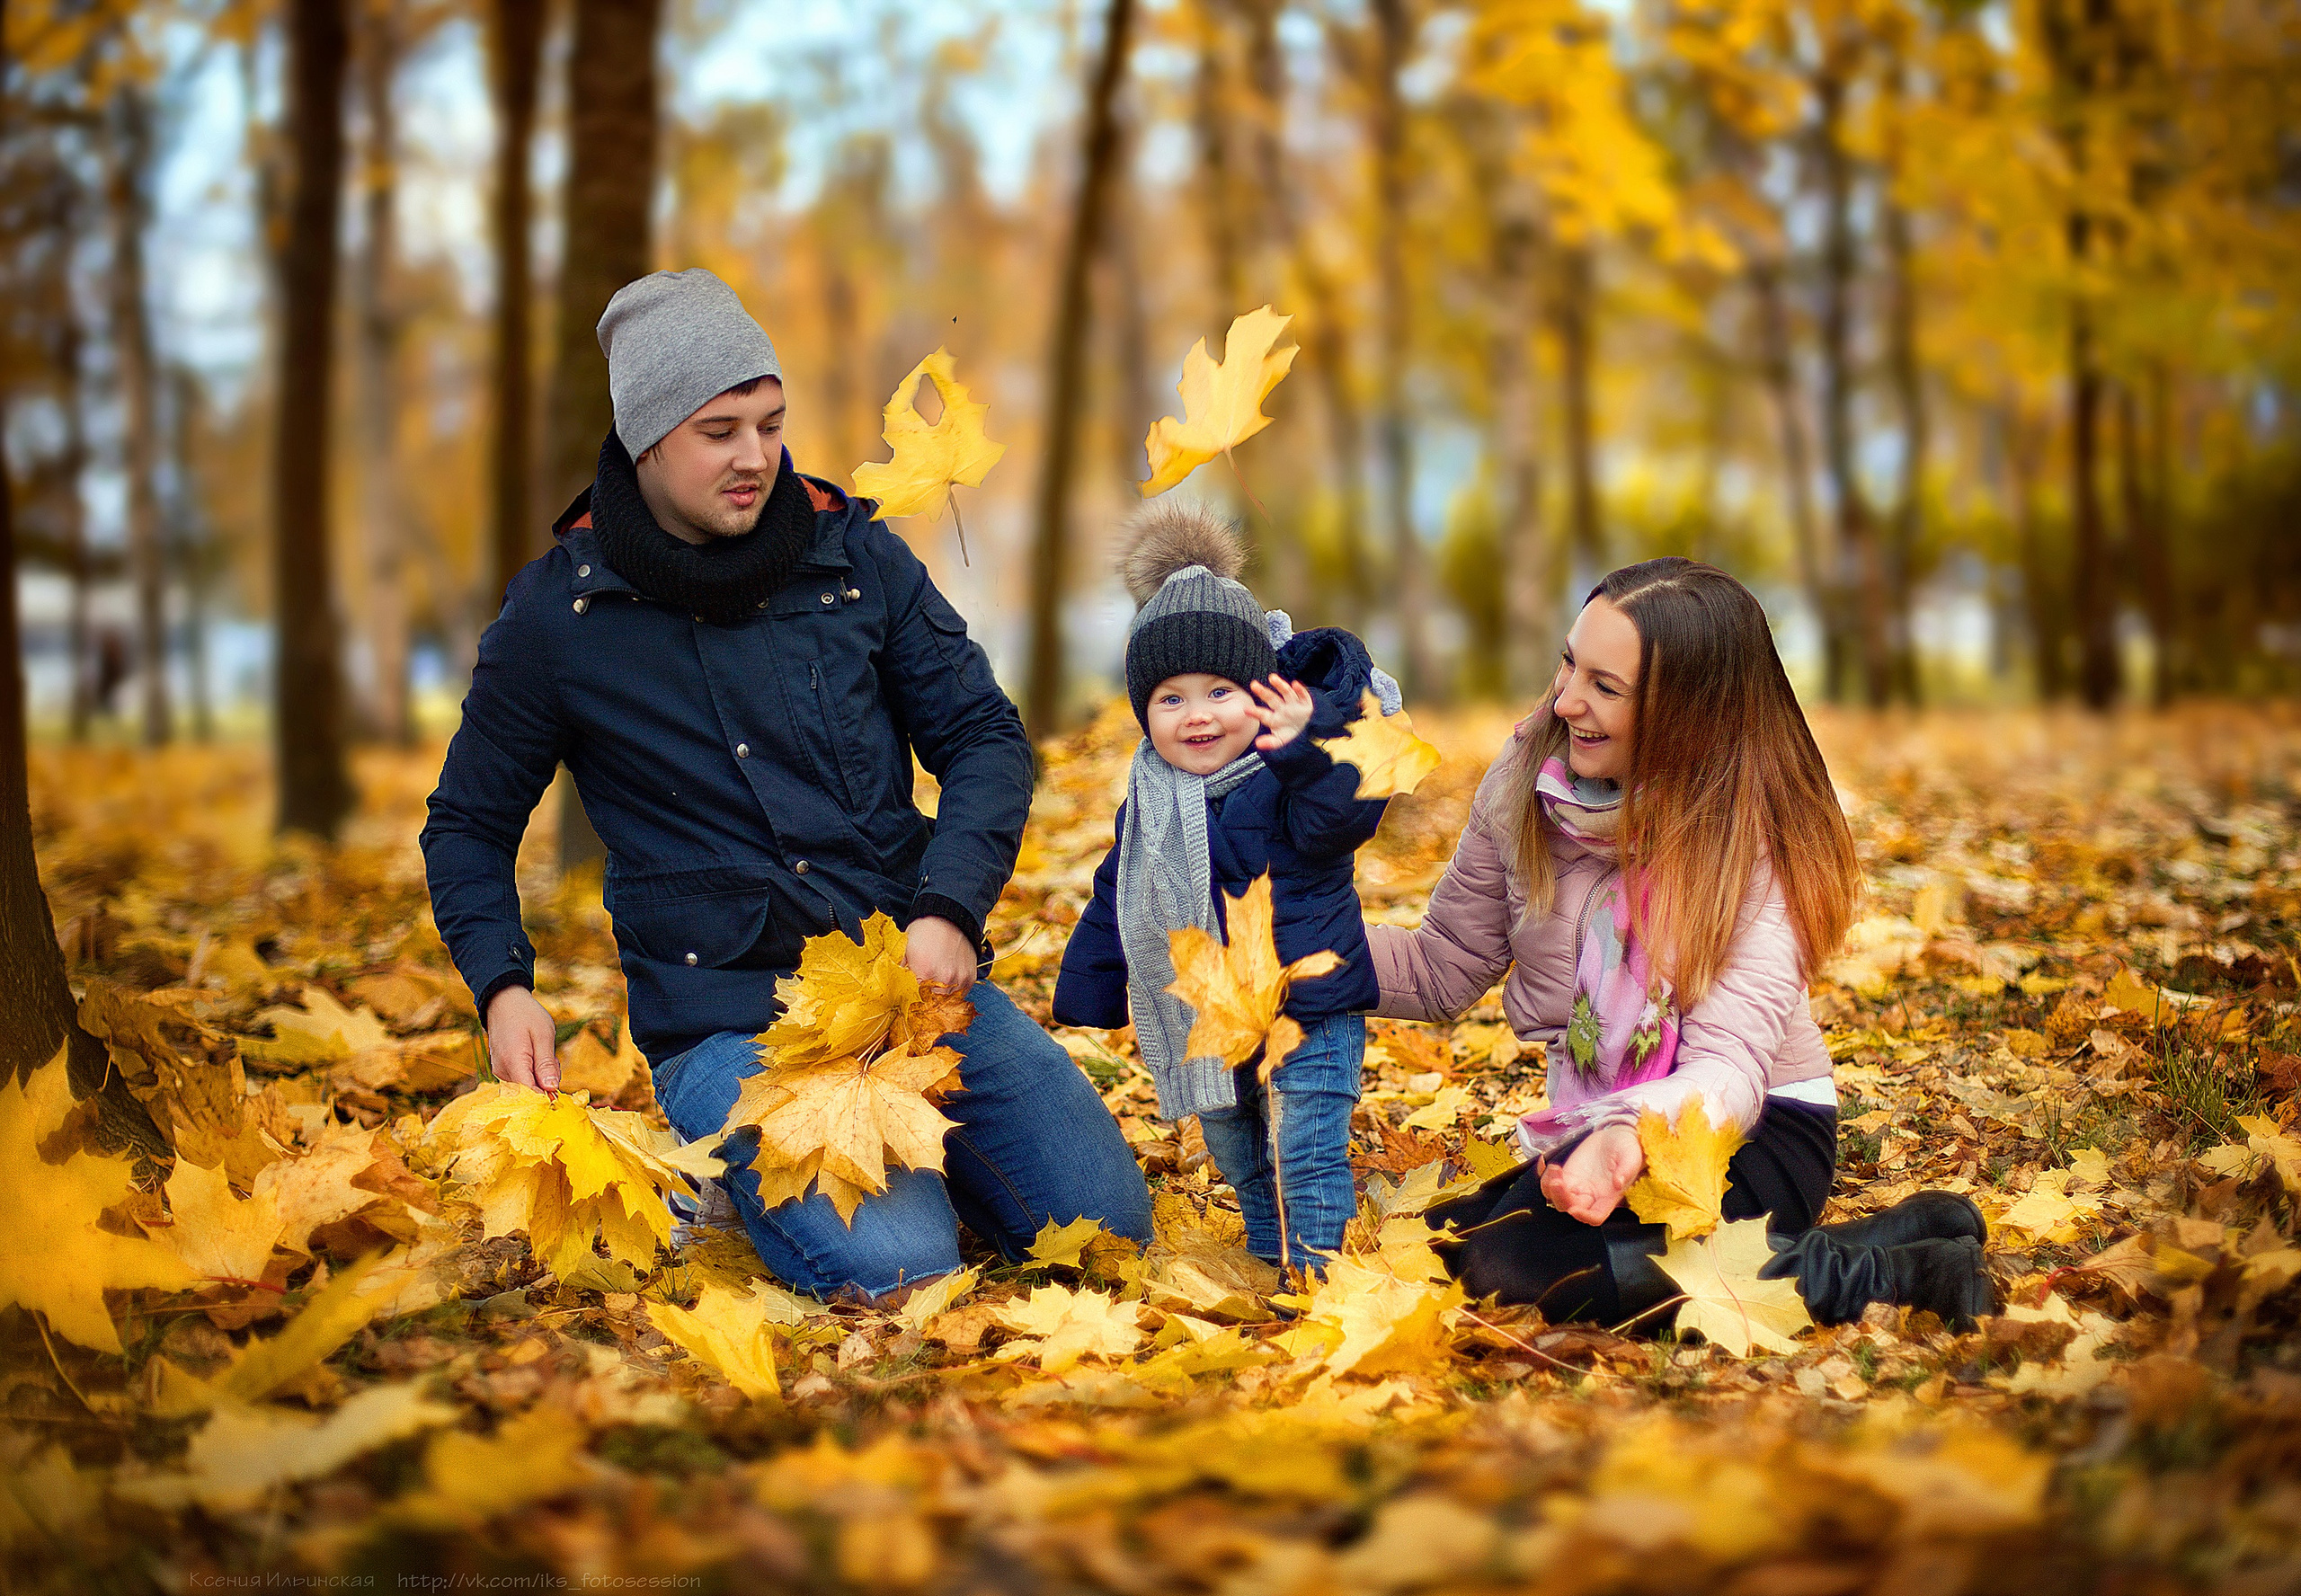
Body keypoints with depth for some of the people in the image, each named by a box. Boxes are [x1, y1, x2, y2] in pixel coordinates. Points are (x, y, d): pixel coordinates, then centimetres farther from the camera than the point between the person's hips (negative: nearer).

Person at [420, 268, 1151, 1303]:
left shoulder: (854, 554, 4)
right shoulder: (557, 616, -1)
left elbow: (983, 734, 7)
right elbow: (469, 825, 10)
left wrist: (949, 909, -10)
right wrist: (503, 987, -7)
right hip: (726, 1017, -3)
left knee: (1109, 1224, -6)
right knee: (896, 1269, -25)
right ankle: (744, 1163, 7)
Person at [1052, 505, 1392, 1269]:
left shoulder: (1288, 772, -11)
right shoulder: (1150, 797, 7)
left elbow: (1341, 821, -30)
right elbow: (1115, 899, 16)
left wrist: (1310, 747, -44)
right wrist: (1086, 998, 17)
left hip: (1309, 1010, -7)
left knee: (1308, 1157, -7)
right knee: (1238, 1159, 19)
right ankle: (1267, 1259, 36)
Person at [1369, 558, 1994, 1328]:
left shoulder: (1751, 842, -20)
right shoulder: (1527, 780, -6)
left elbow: (1729, 1068, -30)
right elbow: (1441, 967, 3)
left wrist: (1633, 1136, -53)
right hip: (1603, 1121, 8)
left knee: (1522, 1265, -29)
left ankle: (1884, 1272, -18)